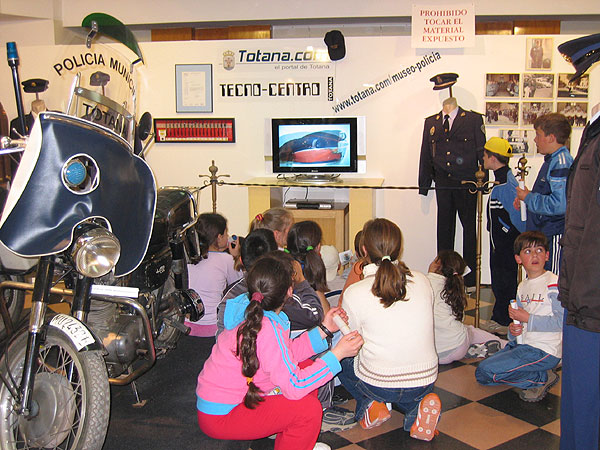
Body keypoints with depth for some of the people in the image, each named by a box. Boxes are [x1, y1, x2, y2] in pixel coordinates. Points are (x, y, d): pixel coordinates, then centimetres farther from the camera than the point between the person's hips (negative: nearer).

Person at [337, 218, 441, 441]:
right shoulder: (422, 281, -3)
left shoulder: (355, 293, -14)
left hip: (377, 384, -2)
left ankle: (368, 404, 5)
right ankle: (416, 408, 5)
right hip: (426, 381, 3)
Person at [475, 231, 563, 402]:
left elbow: (561, 321, -20)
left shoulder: (554, 283, -13)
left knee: (486, 370, -18)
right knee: (481, 375, 6)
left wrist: (527, 318, -18)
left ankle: (543, 378, -4)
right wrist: (513, 329, -3)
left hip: (543, 350, -9)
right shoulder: (522, 286, 12)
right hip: (521, 344, 9)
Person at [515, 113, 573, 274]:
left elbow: (559, 205, -26)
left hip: (554, 237, -10)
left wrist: (528, 198, -13)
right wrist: (525, 197, 9)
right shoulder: (551, 161, 15)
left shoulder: (561, 164, -17)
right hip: (541, 234, 10)